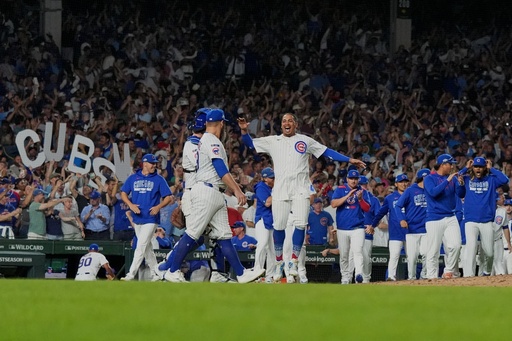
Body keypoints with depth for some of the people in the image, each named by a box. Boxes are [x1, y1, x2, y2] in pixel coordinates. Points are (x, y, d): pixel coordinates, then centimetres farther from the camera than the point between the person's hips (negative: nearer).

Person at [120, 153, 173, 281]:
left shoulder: (159, 179, 2)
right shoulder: (133, 178, 9)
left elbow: (168, 197, 1)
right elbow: (123, 193, 12)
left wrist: (158, 206, -17)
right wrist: (130, 204, -7)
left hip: (151, 218, -4)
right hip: (137, 218, 4)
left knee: (141, 246, -13)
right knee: (147, 247, 10)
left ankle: (131, 274, -17)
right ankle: (156, 273, 19)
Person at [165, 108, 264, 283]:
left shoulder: (204, 140, 21)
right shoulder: (212, 141, -10)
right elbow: (221, 169, -20)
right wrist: (237, 190, -24)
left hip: (216, 195, 10)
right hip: (207, 191, -10)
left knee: (223, 235, 4)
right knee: (193, 234, -9)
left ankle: (241, 273, 0)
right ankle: (173, 271, -6)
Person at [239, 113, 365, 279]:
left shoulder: (305, 141, 11)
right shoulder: (273, 141, 14)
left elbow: (327, 152, 11)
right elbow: (250, 144, 12)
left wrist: (349, 160, 5)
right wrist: (244, 131, -7)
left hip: (301, 190, -1)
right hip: (280, 189, 1)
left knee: (300, 224, -12)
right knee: (278, 226, -2)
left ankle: (294, 261, -3)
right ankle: (279, 262, 11)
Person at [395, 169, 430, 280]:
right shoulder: (410, 191, 2)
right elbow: (398, 206, -1)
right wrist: (402, 219, -15)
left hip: (426, 229, 2)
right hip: (412, 228, -2)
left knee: (426, 253, -13)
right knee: (411, 256, -3)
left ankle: (424, 275, 3)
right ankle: (411, 278, 7)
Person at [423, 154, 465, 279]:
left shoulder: (453, 179, 12)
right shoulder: (429, 179, -1)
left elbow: (461, 194, 7)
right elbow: (433, 192, -18)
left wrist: (460, 183, -12)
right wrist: (447, 180, -20)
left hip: (450, 218, 4)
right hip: (434, 219, -4)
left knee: (455, 245, -13)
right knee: (433, 250, -3)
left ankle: (449, 271, 2)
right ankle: (432, 277, 3)